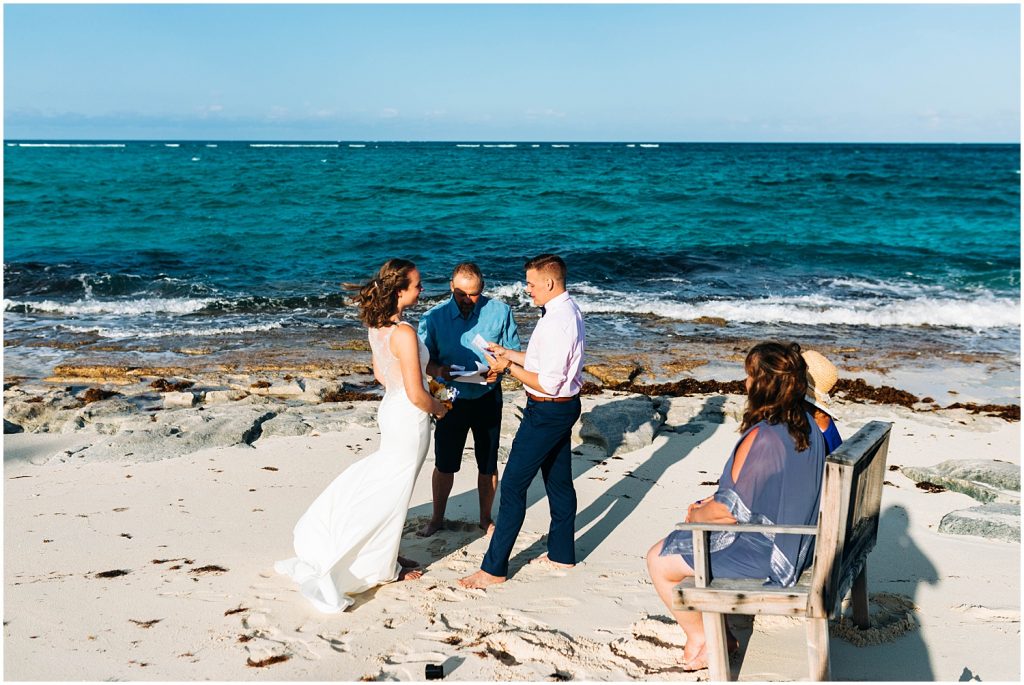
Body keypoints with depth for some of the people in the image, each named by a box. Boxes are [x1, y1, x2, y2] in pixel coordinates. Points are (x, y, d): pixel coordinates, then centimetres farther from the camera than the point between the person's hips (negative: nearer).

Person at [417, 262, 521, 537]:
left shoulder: (499, 311, -9)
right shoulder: (434, 316, -9)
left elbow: (513, 352, -2)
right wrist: (438, 370, -26)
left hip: (487, 398, 0)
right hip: (452, 399, 0)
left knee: (488, 464, 12)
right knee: (444, 464, 10)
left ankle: (485, 518, 32)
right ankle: (437, 519, 29)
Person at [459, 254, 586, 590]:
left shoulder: (557, 321, -25)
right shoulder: (568, 311, 8)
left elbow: (549, 383, -26)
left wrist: (508, 367, -16)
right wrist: (508, 354, 12)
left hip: (547, 412, -11)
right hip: (563, 408, 11)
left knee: (513, 486, -4)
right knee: (559, 481, 19)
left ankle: (493, 569, 3)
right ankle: (561, 555, 34)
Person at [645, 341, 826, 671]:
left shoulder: (759, 438, -28)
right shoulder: (807, 426, -1)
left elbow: (727, 512, -24)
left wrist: (696, 514, -3)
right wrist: (715, 500, 8)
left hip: (761, 553, -9)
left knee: (659, 560, 6)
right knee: (682, 543, 26)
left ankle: (701, 639, 21)